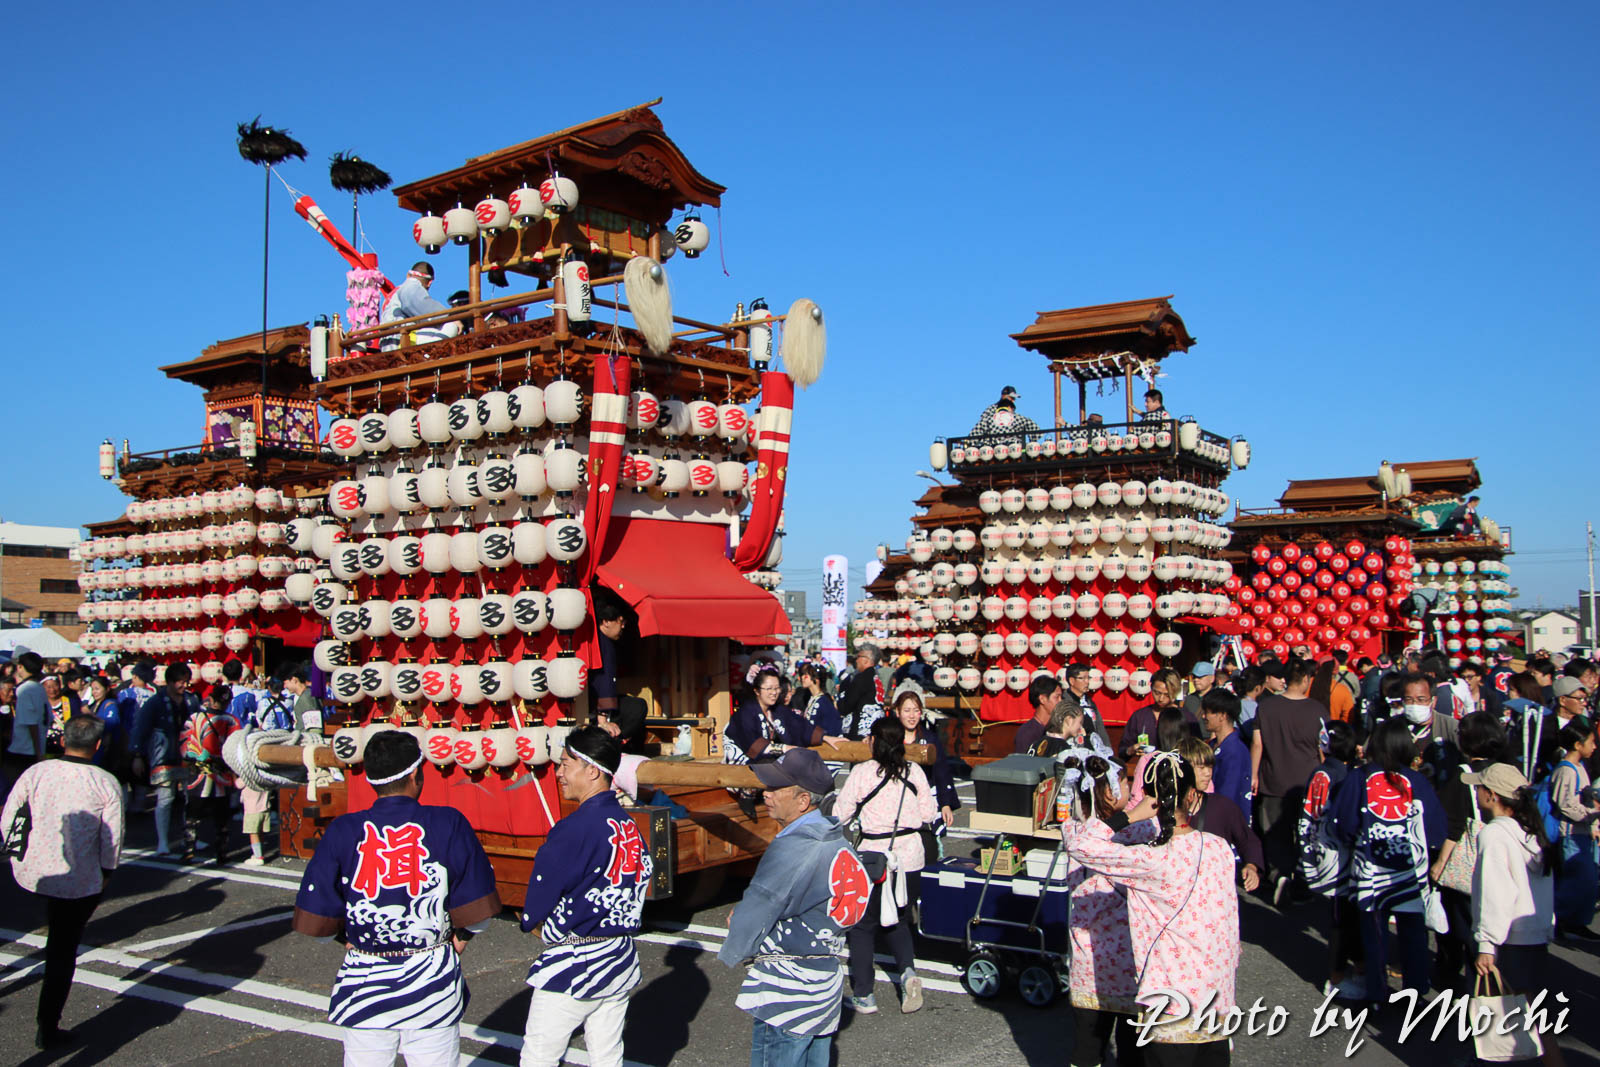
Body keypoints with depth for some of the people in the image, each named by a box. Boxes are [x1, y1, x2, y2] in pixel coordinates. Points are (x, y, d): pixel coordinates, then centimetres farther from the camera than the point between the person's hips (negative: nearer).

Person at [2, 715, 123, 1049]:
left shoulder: (34, 773, -7)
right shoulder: (107, 784, -12)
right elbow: (113, 839, -8)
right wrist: (105, 874, 9)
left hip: (30, 872, 3)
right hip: (79, 883, -3)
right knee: (63, 952, 10)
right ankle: (47, 1028, 18)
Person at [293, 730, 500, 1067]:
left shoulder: (342, 831, -8)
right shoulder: (449, 824, -10)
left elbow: (315, 922, -3)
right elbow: (477, 907, -6)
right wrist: (461, 935, 13)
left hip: (364, 985, 1)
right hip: (433, 983, -1)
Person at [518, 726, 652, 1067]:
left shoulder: (574, 829, -19)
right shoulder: (631, 826, 3)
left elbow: (534, 916, -12)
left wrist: (548, 933, 7)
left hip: (572, 968, -7)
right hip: (621, 959, 7)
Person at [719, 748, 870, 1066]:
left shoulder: (790, 848, -23)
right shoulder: (835, 837, 6)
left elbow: (758, 909, -18)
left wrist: (732, 952, 2)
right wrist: (744, 914, 5)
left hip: (786, 993, -9)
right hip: (826, 979, 9)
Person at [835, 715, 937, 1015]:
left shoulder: (862, 772, -11)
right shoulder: (915, 772, -1)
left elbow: (840, 815, -5)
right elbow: (929, 814, 5)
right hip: (910, 856, 4)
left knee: (863, 925, 10)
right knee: (897, 919, 22)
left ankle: (863, 996, 12)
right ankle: (907, 971, -1)